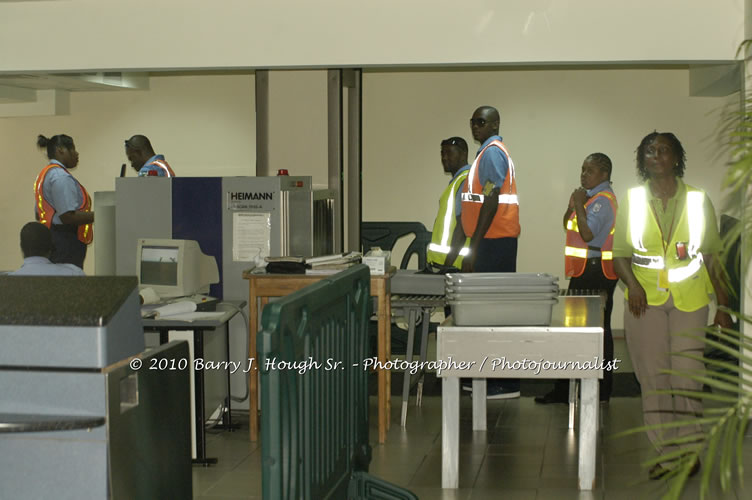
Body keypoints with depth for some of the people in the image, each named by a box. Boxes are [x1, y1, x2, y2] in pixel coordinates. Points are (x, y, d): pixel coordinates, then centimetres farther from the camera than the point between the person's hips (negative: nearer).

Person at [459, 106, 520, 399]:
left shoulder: (491, 153, -12)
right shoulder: (492, 152, 20)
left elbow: (491, 202, -20)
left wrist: (473, 248, -21)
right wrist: (473, 245, 22)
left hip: (494, 241, -11)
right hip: (496, 240, 11)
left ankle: (506, 384, -7)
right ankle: (492, 377, 19)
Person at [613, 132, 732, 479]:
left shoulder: (697, 200, 4)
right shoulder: (632, 201, 6)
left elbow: (713, 255, 7)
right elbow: (620, 253, 7)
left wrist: (723, 306, 3)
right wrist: (632, 284, -13)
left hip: (689, 298, -1)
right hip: (645, 299, 1)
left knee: (686, 374, -3)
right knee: (653, 376, 1)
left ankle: (689, 447, 14)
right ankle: (668, 452, 11)